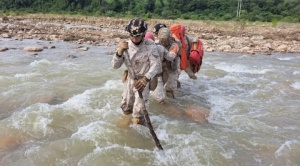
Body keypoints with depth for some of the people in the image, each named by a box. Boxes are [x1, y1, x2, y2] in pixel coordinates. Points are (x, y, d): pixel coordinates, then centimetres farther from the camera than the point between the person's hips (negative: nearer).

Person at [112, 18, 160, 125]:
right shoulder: (125, 45, -10)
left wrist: (146, 78, -37)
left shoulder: (150, 46, -19)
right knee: (126, 109, 20)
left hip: (143, 80, -4)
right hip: (129, 79, 4)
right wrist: (119, 51, -28)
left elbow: (155, 65, -20)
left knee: (138, 116, -10)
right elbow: (115, 65, -10)